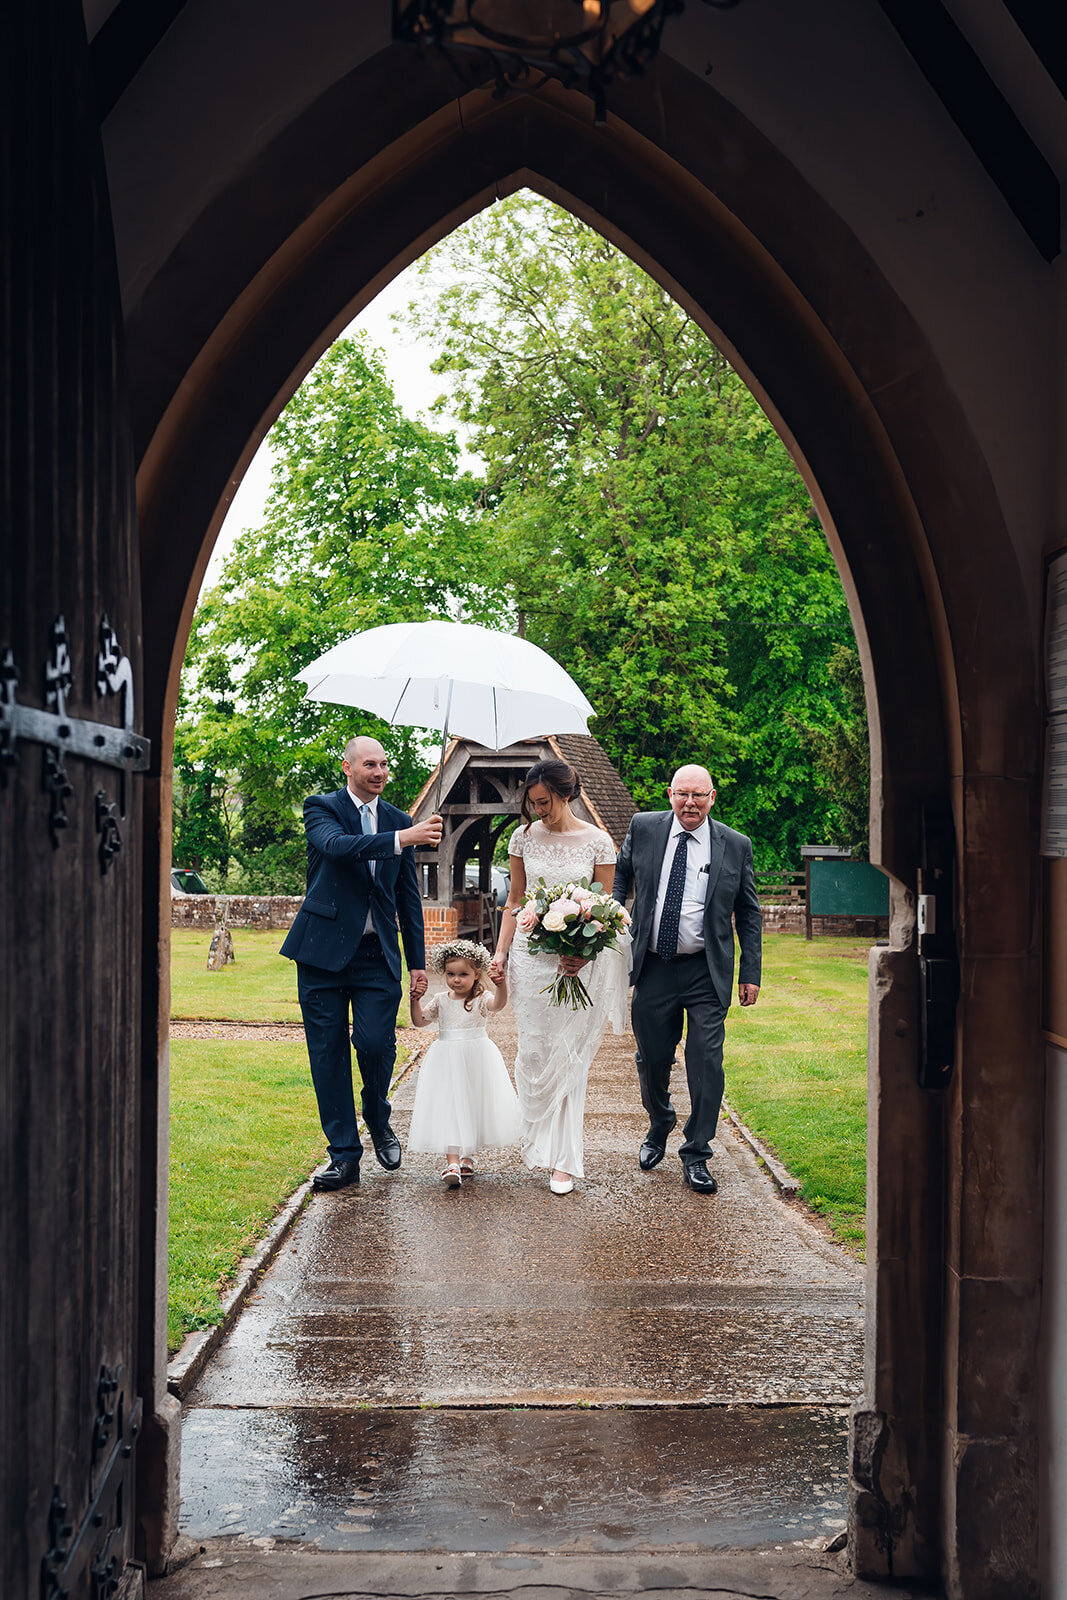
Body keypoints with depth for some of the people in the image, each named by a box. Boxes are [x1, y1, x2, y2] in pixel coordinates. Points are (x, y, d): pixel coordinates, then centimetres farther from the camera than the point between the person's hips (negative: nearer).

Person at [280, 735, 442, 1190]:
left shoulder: (399, 821, 11)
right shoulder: (321, 808, -1)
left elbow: (408, 897, 14)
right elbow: (337, 845, -24)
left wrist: (417, 961, 11)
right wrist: (401, 840, -36)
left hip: (378, 954, 2)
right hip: (324, 950, -2)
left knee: (376, 1043, -9)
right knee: (328, 1052, 1)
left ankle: (378, 1122, 21)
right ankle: (344, 1154, 11)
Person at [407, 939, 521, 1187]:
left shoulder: (481, 999, -5)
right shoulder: (440, 1001, 5)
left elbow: (498, 1003, -26)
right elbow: (420, 1021, 8)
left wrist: (502, 985, -46)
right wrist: (415, 1001, -8)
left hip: (476, 1061, -1)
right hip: (447, 1062, 1)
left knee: (474, 1107, 8)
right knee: (448, 1107, -8)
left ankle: (467, 1157, 26)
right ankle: (452, 1162, -14)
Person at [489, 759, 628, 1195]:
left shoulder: (597, 842, -3)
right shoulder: (524, 837, 4)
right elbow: (515, 902, 11)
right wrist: (501, 951, 0)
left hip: (580, 958, -2)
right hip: (530, 954, 2)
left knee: (569, 1056, -1)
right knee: (533, 1052, 3)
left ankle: (563, 1159, 5)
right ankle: (536, 1139, 22)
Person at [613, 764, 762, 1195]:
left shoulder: (735, 846, 0)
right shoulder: (643, 828, 2)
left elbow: (749, 913, 6)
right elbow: (620, 876, 17)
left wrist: (750, 972, 2)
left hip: (706, 973, -1)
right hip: (653, 967, 1)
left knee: (706, 1063, -4)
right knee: (652, 1058, 12)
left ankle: (696, 1155, 11)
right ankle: (658, 1128, 40)